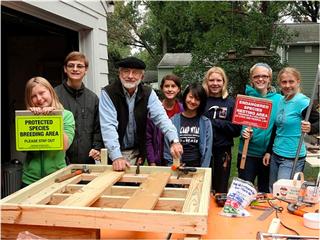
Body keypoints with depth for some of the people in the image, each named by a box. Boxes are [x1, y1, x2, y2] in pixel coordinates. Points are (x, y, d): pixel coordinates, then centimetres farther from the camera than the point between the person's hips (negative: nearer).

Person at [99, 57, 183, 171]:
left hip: (137, 152, 3)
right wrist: (116, 157, -33)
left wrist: (174, 141, -33)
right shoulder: (108, 93, -14)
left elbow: (161, 117, -16)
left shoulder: (148, 93, -4)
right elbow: (109, 126, -23)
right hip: (113, 152, -3)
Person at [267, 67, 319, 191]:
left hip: (292, 158, -7)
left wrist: (310, 128, -35)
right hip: (275, 155, 7)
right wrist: (269, 151, 15)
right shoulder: (281, 101, 8)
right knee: (272, 194, 15)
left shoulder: (301, 101, -13)